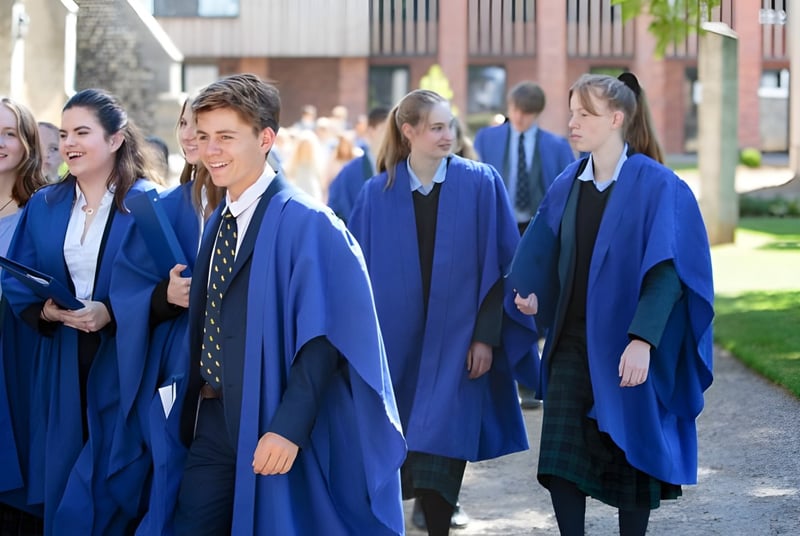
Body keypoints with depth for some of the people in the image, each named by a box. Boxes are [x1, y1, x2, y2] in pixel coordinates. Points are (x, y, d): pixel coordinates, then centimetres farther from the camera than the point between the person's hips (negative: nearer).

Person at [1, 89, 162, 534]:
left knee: (107, 493, -2)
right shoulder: (43, 207, 8)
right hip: (63, 369, 4)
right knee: (63, 490, 9)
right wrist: (46, 310, -12)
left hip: (122, 368, -4)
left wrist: (111, 313, -22)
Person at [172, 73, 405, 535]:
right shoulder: (218, 223, 11)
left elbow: (322, 335, -20)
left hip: (271, 430, -7)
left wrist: (288, 427, -25)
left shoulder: (304, 223, -14)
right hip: (213, 422, 7)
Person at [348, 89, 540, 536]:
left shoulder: (481, 184, -4)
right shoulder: (378, 194, 1)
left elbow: (499, 264, -5)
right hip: (399, 342, 2)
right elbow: (362, 270, 5)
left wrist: (487, 334, -10)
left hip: (457, 340, -2)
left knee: (444, 447, -7)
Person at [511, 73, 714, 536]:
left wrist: (643, 340, -27)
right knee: (560, 457, -1)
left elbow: (667, 268, -17)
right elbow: (546, 254, 15)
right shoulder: (567, 186, 6)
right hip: (572, 339, 5)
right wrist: (534, 294, -6)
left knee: (631, 457, 5)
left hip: (628, 345, -5)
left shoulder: (656, 186, -11)